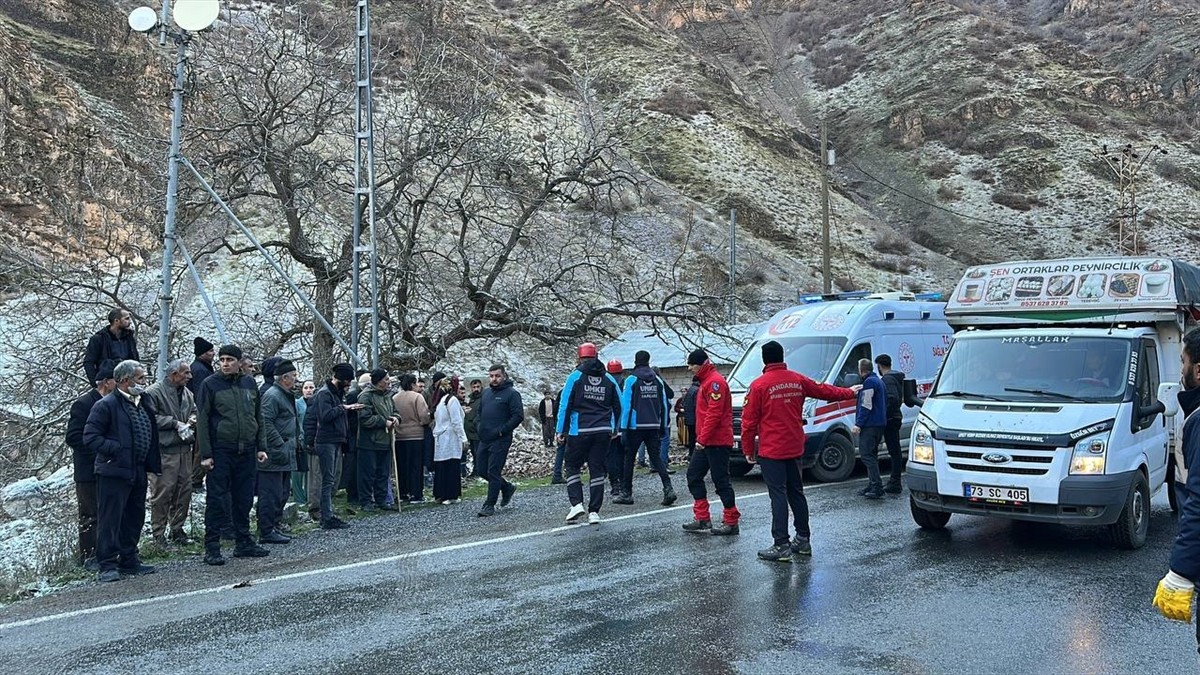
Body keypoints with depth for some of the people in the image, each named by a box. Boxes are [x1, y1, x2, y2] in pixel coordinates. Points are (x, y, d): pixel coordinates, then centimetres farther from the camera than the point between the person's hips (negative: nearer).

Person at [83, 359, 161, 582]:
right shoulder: (106, 405, -11)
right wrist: (117, 449, -20)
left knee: (135, 518, 14)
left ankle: (129, 561, 25)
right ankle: (107, 566, 3)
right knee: (110, 519, -3)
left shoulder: (143, 404, 15)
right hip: (114, 472, -8)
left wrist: (152, 463, 13)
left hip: (138, 472, 8)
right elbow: (90, 437, -15)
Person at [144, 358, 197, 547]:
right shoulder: (154, 392, -8)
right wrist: (175, 423, -14)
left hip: (184, 449, 8)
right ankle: (158, 533, 5)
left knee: (184, 491, 10)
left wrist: (192, 419, 5)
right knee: (162, 493, -5)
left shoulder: (187, 393, 16)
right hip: (164, 451, -7)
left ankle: (177, 529, 23)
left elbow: (194, 411, 28)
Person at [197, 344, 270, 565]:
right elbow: (202, 420, -5)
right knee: (217, 500, -2)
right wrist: (205, 454, -10)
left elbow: (258, 418, 15)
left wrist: (260, 447, 10)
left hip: (246, 452, 4)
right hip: (220, 452, -4)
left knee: (244, 499, 11)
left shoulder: (249, 384, 10)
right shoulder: (211, 385, -3)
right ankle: (212, 548, 4)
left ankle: (243, 543, 22)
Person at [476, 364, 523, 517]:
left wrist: (501, 430, -17)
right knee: (483, 470, 12)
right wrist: (479, 426, 9)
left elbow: (518, 416, -14)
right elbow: (479, 412, 27)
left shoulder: (512, 394, -7)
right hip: (484, 440, 8)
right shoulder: (486, 393, 15)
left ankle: (490, 505, 1)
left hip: (500, 441, -8)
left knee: (493, 472, -7)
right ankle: (507, 488, 32)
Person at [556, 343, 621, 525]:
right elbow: (618, 406, 13)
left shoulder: (575, 376, -3)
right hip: (603, 432, 3)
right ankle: (594, 512, 6)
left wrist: (561, 430, 0)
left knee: (572, 467, 11)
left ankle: (576, 504, -3)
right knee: (597, 469, 7)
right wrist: (614, 429, 24)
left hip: (579, 431, -3)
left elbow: (565, 405, -6)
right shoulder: (609, 379, 9)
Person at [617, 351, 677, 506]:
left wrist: (623, 428, -7)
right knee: (656, 457, 7)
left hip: (636, 426, -4)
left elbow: (626, 405, -10)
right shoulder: (658, 380, 9)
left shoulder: (631, 380, -6)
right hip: (653, 427, 4)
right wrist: (664, 426, 18)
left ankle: (626, 494, 10)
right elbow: (664, 405, 12)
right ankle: (668, 489, -8)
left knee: (628, 458, 6)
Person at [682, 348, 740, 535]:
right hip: (705, 441, 10)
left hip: (717, 442, -10)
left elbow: (714, 414, -21)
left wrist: (702, 438, -21)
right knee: (693, 476, 10)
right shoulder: (705, 381, 18)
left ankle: (731, 522, 3)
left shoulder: (715, 382, -14)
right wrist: (701, 438, 17)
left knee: (721, 481, -5)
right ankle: (702, 519, 14)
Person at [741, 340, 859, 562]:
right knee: (796, 493, 16)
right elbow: (824, 391, 20)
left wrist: (748, 450, 1)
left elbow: (749, 421, -9)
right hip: (795, 448, 6)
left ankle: (781, 546, -6)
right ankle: (803, 540, 23)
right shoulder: (797, 380, 5)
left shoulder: (759, 385, -11)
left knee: (778, 496, -6)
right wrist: (850, 393, 37)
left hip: (770, 451, -6)